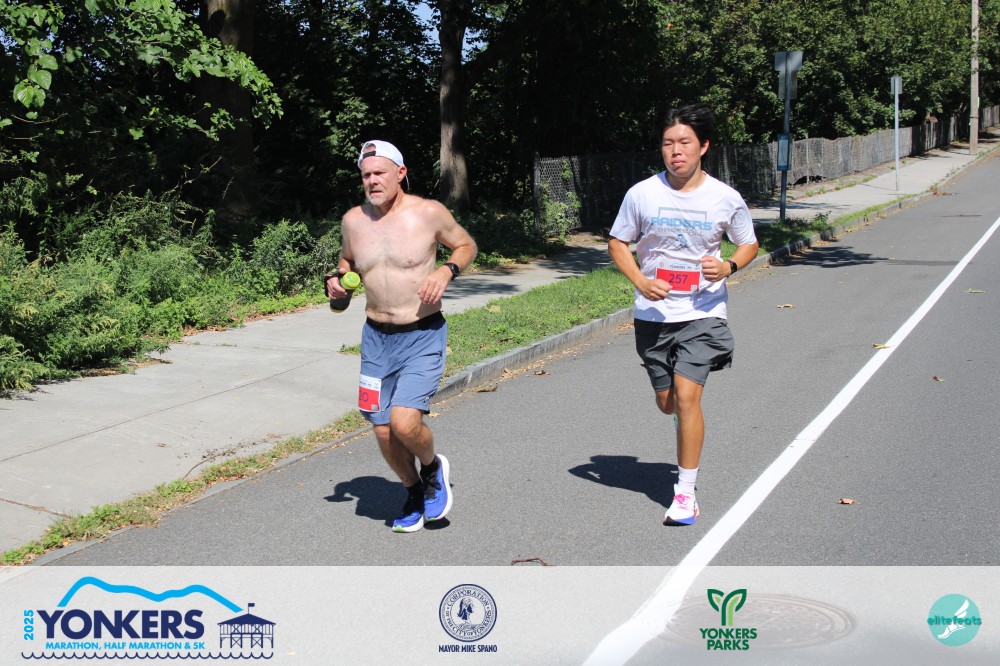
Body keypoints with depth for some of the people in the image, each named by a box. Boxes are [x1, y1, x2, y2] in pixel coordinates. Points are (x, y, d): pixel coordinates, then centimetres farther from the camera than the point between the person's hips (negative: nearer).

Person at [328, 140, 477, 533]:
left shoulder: (428, 212, -9)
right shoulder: (353, 220, 2)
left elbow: (466, 245, 7)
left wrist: (447, 271, -13)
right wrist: (339, 277, 0)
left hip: (423, 337, -4)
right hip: (376, 338, 4)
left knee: (404, 421, -20)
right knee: (383, 432, 5)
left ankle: (433, 468, 14)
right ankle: (414, 492, 33)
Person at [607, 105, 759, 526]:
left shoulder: (725, 198, -4)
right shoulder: (642, 194, -4)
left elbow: (749, 244, 10)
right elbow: (618, 243, 6)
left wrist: (729, 266, -12)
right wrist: (640, 281, -12)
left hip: (702, 313, -2)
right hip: (653, 314, 2)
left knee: (687, 396, -14)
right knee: (667, 403, 12)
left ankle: (685, 492, -1)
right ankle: (688, 446, 48)